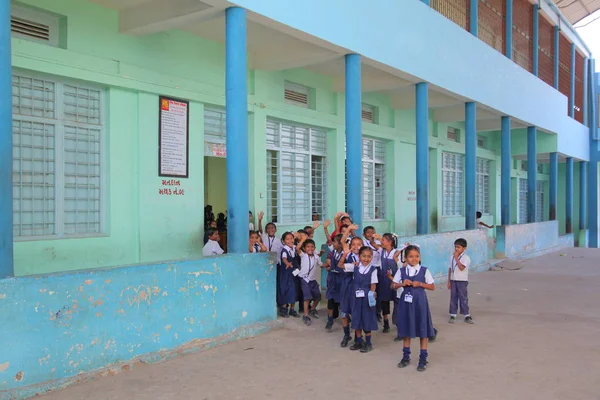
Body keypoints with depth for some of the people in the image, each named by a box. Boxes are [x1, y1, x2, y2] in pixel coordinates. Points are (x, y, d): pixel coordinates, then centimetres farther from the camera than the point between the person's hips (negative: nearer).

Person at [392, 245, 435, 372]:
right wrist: (402, 284, -12)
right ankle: (406, 356, 26)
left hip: (420, 302, -2)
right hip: (406, 302, 2)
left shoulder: (424, 271, -4)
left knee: (423, 329, 4)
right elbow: (394, 286, 6)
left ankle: (423, 359, 15)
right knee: (406, 329, 12)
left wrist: (420, 284, -14)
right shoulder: (401, 271, 1)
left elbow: (432, 287, 0)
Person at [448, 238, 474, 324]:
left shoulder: (466, 258, -10)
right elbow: (450, 269, 9)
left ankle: (467, 316, 10)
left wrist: (456, 258, -22)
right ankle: (452, 315, 14)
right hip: (453, 280, 5)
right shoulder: (452, 257, 6)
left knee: (463, 298, 1)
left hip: (462, 281, -4)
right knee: (453, 298, 7)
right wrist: (449, 281, 7)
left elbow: (461, 268, -25)